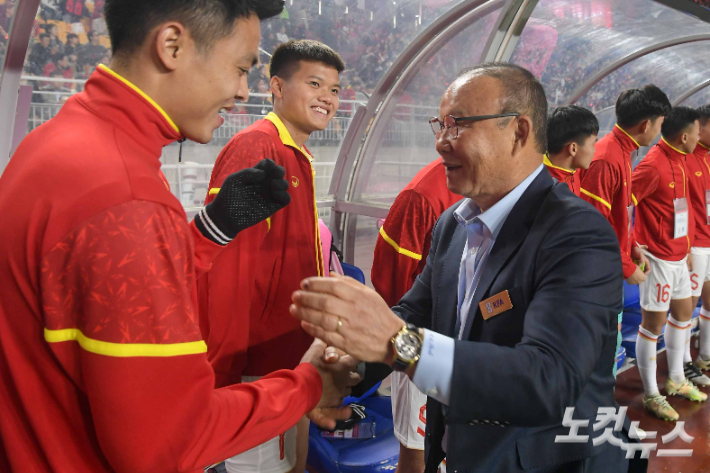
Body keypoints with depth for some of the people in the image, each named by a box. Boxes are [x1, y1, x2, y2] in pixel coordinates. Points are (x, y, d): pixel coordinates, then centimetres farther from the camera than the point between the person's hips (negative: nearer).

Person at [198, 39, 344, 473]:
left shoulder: (299, 158, 13)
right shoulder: (254, 148, -15)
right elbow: (229, 264, -22)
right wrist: (226, 373, -22)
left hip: (294, 359, 9)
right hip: (257, 366, -9)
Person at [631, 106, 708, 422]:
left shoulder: (679, 161, 8)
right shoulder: (653, 165, -20)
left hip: (678, 256, 10)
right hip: (658, 257, -10)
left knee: (683, 312, 20)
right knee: (654, 322, 0)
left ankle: (676, 380, 36)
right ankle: (650, 395, 12)